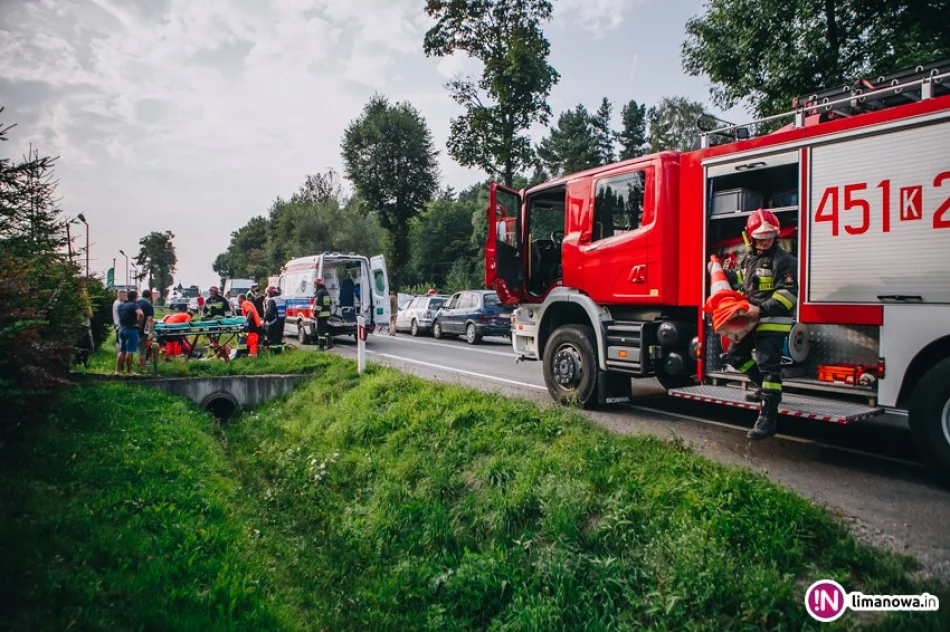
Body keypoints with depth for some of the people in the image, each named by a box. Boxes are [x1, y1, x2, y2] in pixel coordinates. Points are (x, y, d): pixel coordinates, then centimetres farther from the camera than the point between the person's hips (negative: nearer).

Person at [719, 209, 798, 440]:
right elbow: (741, 281, 29)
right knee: (736, 355, 18)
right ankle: (765, 387, 36)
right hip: (752, 320, 9)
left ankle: (768, 419, -7)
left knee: (769, 367, -10)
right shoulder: (749, 258, 13)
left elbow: (788, 293, -20)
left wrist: (763, 310, -28)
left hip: (773, 323, -9)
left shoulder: (783, 260, -12)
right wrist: (722, 273, 15)